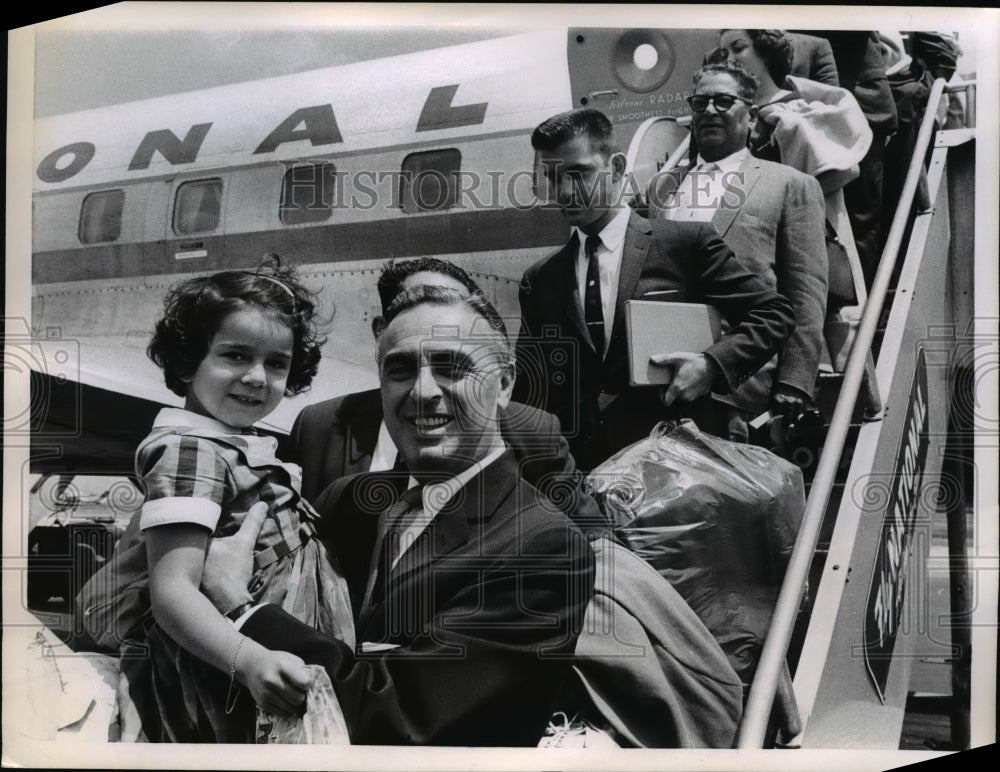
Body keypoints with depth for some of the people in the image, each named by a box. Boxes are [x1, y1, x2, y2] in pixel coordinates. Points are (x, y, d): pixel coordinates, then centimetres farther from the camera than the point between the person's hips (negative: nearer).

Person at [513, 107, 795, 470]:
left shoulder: (688, 242, 1)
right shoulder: (540, 281, 11)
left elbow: (774, 312, 3)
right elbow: (530, 393, 14)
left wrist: (713, 364, -11)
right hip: (580, 470, 3)